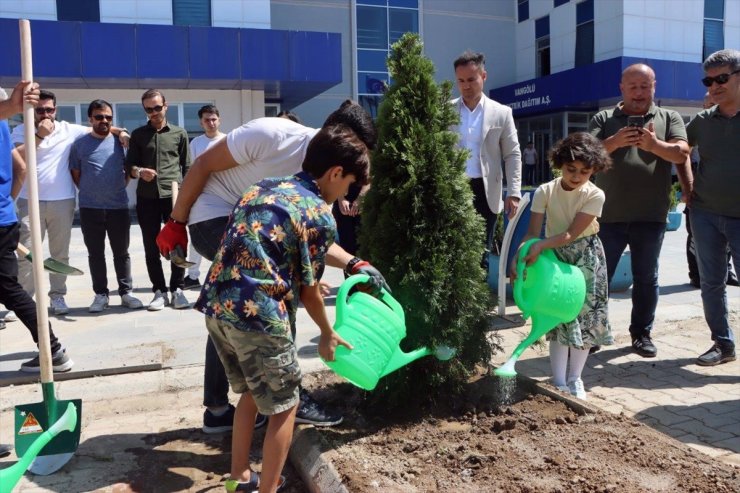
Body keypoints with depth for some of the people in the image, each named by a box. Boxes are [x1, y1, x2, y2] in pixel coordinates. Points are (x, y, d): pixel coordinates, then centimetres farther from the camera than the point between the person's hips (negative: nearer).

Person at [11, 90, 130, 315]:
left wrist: (121, 132, -4)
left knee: (60, 253, 8)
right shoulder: (21, 131, 4)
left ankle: (57, 296, 18)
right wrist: (40, 135, -16)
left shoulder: (69, 130, 5)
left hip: (62, 201, 1)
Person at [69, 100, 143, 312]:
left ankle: (126, 292, 16)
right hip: (90, 208, 0)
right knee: (95, 253, 7)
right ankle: (101, 294, 16)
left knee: (121, 252, 7)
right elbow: (75, 174, 8)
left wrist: (120, 187, 3)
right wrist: (90, 192, 5)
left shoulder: (120, 141, 4)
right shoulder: (79, 143, 2)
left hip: (119, 207, 0)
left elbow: (129, 169, 11)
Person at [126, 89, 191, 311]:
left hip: (174, 196, -1)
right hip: (147, 198, 1)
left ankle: (177, 289, 10)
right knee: (151, 247, 4)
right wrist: (139, 171, -14)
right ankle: (159, 290, 14)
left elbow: (187, 167, 8)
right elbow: (129, 165, 9)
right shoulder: (138, 134, 12)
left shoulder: (179, 133, 9)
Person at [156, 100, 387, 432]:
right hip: (213, 219, -9)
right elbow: (202, 165, -17)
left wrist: (354, 264, -19)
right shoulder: (272, 134, -24)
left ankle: (217, 409, 29)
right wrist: (176, 223, -14)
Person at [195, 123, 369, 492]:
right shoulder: (320, 216, -5)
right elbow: (309, 291, 1)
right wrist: (327, 334, 19)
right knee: (284, 406, 13)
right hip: (257, 316, -8)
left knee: (252, 392, 27)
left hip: (216, 305, 8)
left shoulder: (264, 187, 16)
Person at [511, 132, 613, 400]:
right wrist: (519, 256, -32)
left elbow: (571, 234, -23)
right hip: (554, 256, 0)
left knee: (585, 315, 4)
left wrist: (541, 245, -36)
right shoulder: (545, 192, -13)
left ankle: (574, 379, 20)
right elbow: (533, 232, -16)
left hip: (586, 257, 0)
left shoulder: (595, 195, -16)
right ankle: (559, 382, 8)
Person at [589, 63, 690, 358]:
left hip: (650, 215, 1)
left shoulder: (669, 118, 9)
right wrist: (614, 142, -24)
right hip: (608, 215, -1)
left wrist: (654, 145, -24)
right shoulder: (603, 119, 7)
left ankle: (642, 333, 21)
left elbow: (682, 153, -4)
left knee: (646, 278, 9)